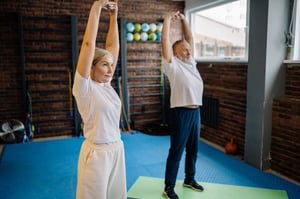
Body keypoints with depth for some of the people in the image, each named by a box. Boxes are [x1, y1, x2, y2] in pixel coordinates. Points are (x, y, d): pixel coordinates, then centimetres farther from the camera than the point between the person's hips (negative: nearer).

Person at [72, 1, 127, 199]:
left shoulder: (107, 85, 4)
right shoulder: (84, 87, -13)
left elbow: (113, 46, 6)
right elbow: (89, 44, -20)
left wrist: (114, 16, 4)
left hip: (117, 149, 7)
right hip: (96, 153, -6)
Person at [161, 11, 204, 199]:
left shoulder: (191, 62, 14)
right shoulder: (172, 64, -5)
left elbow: (190, 38, 20)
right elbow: (165, 40, -9)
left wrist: (183, 19, 19)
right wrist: (168, 19, 0)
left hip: (195, 111, 8)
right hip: (181, 112, -7)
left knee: (193, 148, 18)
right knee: (176, 150, 0)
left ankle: (190, 179, 35)